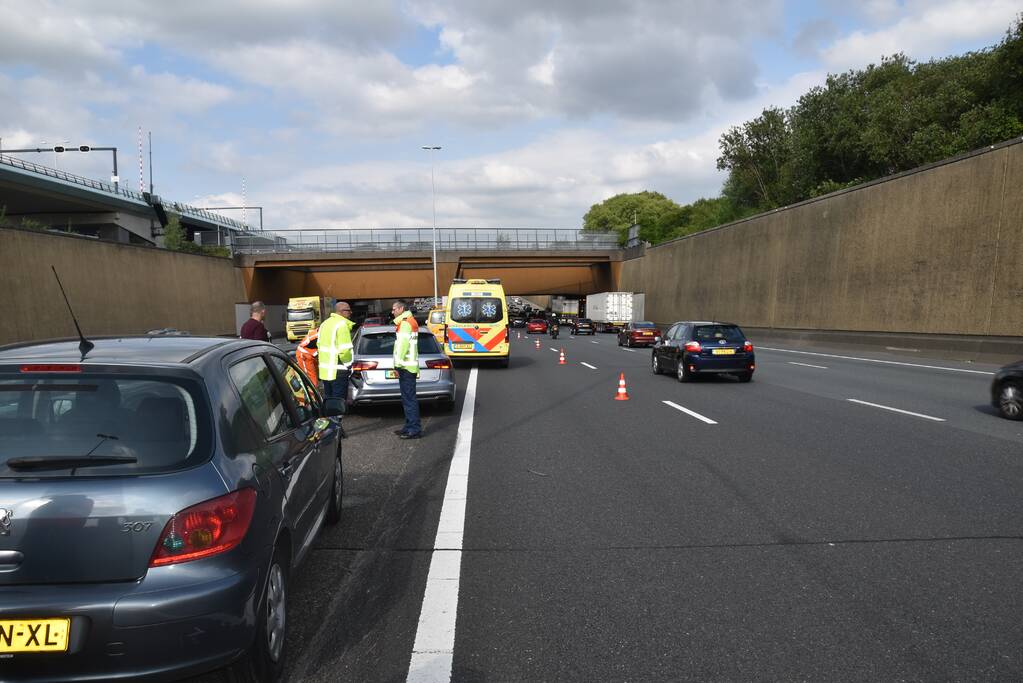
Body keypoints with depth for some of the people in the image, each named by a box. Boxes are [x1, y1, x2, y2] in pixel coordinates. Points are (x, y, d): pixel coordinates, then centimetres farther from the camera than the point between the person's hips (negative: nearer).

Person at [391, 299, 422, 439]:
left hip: (406, 367, -11)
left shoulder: (405, 323, -12)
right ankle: (410, 427, 21)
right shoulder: (410, 321, 21)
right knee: (408, 398, 14)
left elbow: (402, 345, -19)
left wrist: (398, 365, -17)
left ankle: (415, 429, -7)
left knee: (409, 399, -9)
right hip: (409, 366, 11)